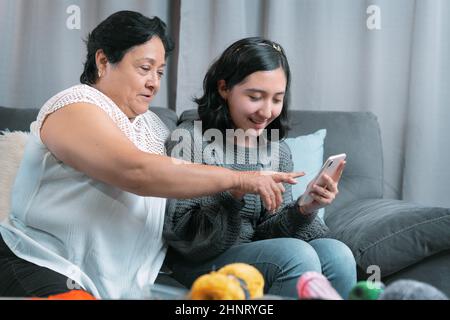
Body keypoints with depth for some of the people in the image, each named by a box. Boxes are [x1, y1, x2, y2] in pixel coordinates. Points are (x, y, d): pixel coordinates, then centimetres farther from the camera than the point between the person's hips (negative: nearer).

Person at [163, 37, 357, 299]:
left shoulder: (279, 151, 7)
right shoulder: (190, 139, -10)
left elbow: (266, 231, 3)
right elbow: (179, 235, -14)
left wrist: (305, 210, -17)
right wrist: (235, 196, -29)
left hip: (257, 254, 5)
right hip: (199, 262, -5)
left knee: (337, 254, -21)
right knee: (296, 255, -28)